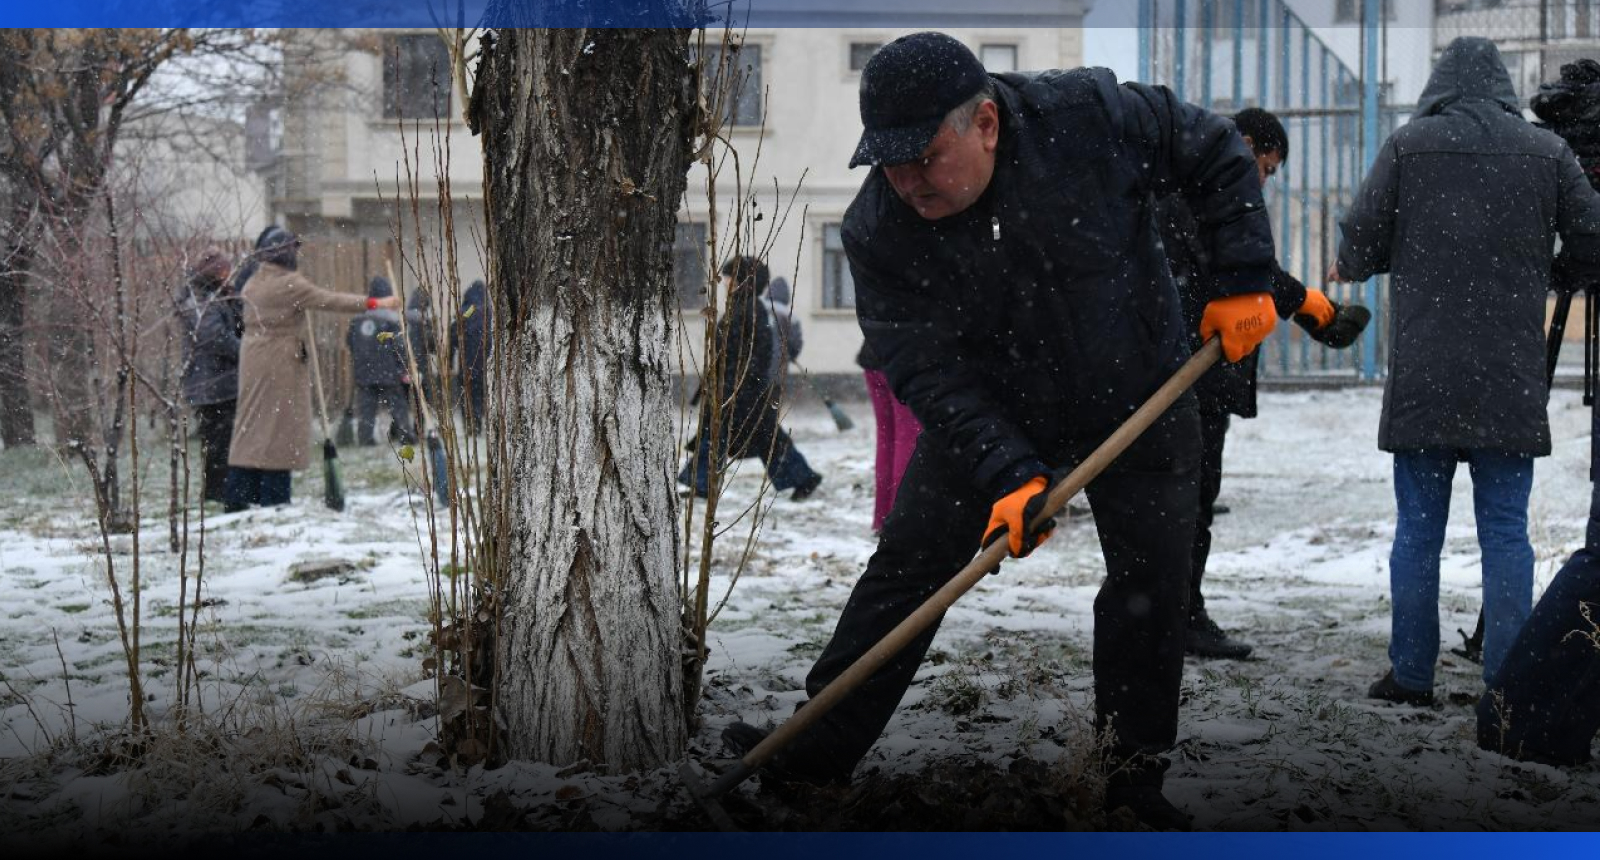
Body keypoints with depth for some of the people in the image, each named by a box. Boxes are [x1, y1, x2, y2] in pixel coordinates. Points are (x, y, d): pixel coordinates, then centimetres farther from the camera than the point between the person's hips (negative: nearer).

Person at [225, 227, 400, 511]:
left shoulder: (252, 284, 11)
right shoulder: (289, 284, -14)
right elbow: (329, 300, -16)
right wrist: (373, 303, -14)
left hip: (253, 360, 8)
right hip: (280, 364, -8)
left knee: (250, 423, 9)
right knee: (278, 424, -2)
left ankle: (236, 498, 9)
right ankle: (273, 499, -1)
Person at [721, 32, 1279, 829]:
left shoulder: (1091, 114, -27)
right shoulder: (877, 230, -24)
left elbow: (1217, 153, -11)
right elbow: (926, 372, -23)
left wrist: (1241, 280, -15)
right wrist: (1008, 472, -34)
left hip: (1138, 398, 0)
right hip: (985, 411, 0)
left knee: (1152, 585, 4)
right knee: (905, 567, 0)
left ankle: (1134, 769, 20)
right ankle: (820, 743, 12)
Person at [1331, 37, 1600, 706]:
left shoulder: (1408, 145, -1)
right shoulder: (1546, 152, 4)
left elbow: (1359, 243, -1)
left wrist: (1351, 269, 21)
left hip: (1422, 376, -1)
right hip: (1512, 376, 1)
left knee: (1418, 527, 6)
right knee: (1506, 530, 4)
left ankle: (1411, 674, 10)